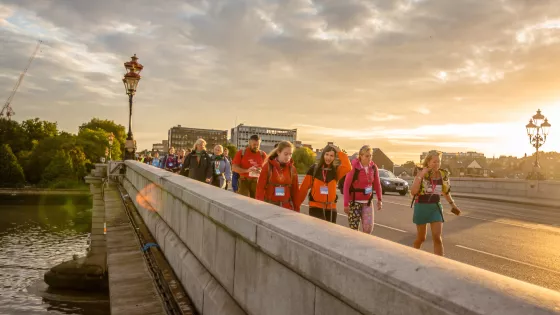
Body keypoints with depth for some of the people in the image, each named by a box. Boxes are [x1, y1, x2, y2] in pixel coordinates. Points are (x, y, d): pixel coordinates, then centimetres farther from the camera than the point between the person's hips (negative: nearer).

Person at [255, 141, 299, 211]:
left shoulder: (292, 168, 3)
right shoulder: (268, 166, -6)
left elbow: (295, 190, 6)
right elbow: (260, 188, -5)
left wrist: (296, 210, 5)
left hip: (286, 207, 2)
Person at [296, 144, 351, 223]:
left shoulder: (336, 170, 3)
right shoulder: (314, 168, -2)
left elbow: (348, 168, -18)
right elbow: (304, 187, -2)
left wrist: (339, 152, -12)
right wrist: (296, 204, -3)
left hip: (331, 208, 3)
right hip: (315, 207, -3)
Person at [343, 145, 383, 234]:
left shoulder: (373, 167, -2)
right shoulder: (353, 167, -15)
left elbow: (377, 184, 9)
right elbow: (346, 185, -13)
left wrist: (379, 199, 7)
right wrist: (346, 203, -15)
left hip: (367, 201, 4)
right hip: (354, 201, -4)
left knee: (369, 226, -1)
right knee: (354, 227, 0)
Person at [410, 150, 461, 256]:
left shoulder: (443, 175, 0)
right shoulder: (421, 174, -12)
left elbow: (445, 191, 18)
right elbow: (413, 191, -22)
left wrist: (452, 204, 17)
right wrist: (421, 175, -26)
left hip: (436, 207, 3)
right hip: (422, 207, -2)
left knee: (437, 238, -8)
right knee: (421, 238, 11)